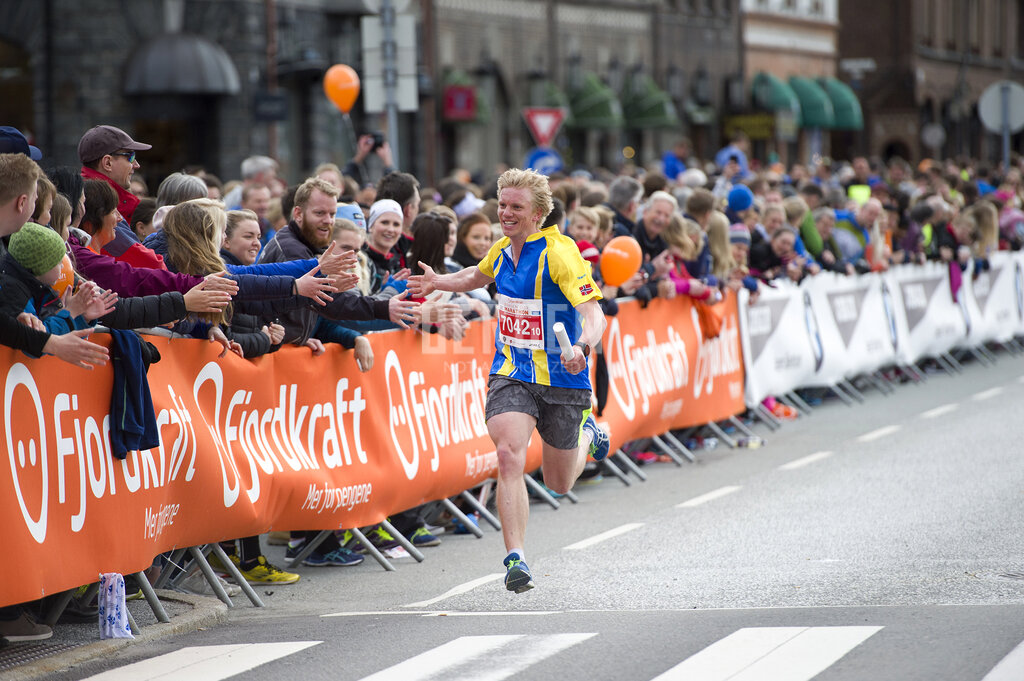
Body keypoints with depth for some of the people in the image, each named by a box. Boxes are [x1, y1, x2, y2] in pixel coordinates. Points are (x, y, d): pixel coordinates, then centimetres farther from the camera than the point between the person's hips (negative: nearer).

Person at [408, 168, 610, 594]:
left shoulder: (559, 253, -17)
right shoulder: (503, 249, 4)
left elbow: (593, 313, -27)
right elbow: (479, 275, 30)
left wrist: (582, 347, -46)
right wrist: (440, 282, 17)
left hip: (562, 380, -3)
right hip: (511, 375, 4)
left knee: (559, 484, 14)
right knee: (509, 455, -23)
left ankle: (587, 432, 47)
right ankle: (515, 559, -24)